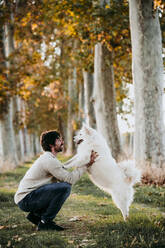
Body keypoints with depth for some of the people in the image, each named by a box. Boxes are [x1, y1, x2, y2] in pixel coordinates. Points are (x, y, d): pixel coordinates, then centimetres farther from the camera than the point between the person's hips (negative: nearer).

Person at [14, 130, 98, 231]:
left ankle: (35, 215, 14)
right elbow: (70, 179, -19)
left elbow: (65, 175, 8)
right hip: (25, 199, -10)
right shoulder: (49, 160, -16)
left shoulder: (47, 158, 17)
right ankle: (45, 222, -12)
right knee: (65, 187, -21)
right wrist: (87, 165, -11)